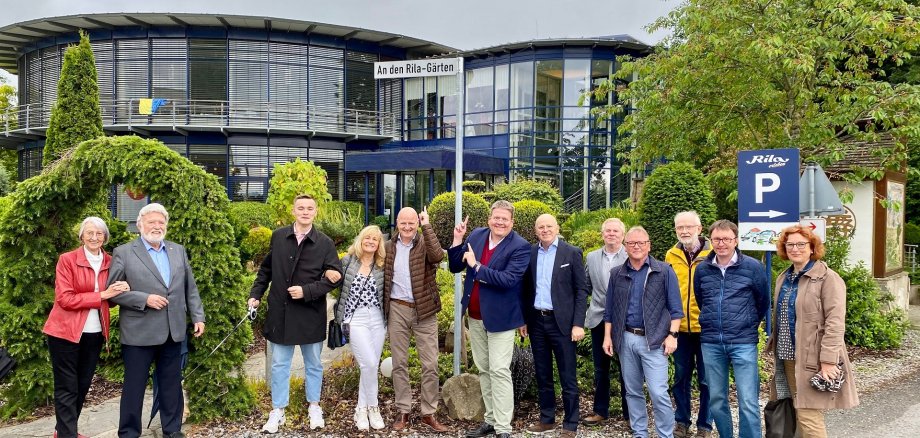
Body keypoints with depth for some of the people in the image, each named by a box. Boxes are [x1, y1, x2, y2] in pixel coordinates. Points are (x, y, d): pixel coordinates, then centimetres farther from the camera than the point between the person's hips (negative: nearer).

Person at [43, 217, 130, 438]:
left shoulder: (110, 262, 5)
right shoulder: (67, 260, -9)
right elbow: (65, 299, -16)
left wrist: (120, 292, -12)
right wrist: (101, 295, -21)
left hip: (95, 333, 5)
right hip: (65, 331, -5)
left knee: (83, 386, 15)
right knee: (67, 388, 1)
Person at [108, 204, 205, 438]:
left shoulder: (178, 250, 11)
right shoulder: (123, 252, -3)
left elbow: (190, 287, 13)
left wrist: (198, 316, 7)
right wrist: (145, 299, -17)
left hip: (173, 331, 4)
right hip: (139, 333, -4)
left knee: (172, 384, 13)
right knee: (134, 386, 6)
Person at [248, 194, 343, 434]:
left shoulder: (325, 243, -6)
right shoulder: (278, 236, 2)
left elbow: (335, 277, -8)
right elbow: (266, 269, 11)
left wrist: (306, 291, -16)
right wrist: (255, 294, 4)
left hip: (311, 313, -1)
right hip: (280, 311, 1)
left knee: (313, 363, 13)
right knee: (279, 364, 10)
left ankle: (314, 407, 29)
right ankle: (277, 411, 21)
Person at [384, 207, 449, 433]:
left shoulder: (424, 243, -3)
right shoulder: (389, 247, 6)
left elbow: (438, 256, -26)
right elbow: (383, 279, 13)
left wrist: (427, 226, -23)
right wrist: (384, 310, 8)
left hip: (424, 311, -2)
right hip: (397, 310, 2)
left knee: (430, 364, 1)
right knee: (399, 363, 9)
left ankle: (428, 413, 13)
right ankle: (403, 411, 21)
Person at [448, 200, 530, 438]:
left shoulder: (520, 247, -14)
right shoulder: (476, 235, 3)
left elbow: (508, 279, -25)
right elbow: (455, 267, 6)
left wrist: (476, 266, -23)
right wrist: (457, 241, -8)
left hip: (500, 317, -6)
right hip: (475, 316, 6)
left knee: (499, 371, -5)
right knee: (484, 370, 14)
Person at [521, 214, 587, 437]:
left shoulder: (572, 253, -4)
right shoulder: (530, 253, 6)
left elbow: (581, 290, -6)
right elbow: (526, 289, 11)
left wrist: (578, 324, -12)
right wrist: (523, 319, 7)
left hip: (561, 322, -4)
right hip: (536, 321, 4)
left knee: (568, 377, 2)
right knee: (542, 374, 13)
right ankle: (547, 419, 25)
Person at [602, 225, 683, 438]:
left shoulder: (664, 271, -1)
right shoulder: (617, 274, 8)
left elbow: (675, 308, -2)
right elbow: (609, 309, 13)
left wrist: (672, 335, -9)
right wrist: (607, 336, 8)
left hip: (654, 340, -4)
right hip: (625, 339, 4)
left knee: (658, 393, -8)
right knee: (633, 391, 12)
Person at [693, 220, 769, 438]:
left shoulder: (753, 267, -4)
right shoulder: (702, 269, 4)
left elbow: (763, 302, 9)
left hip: (743, 342, -3)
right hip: (711, 343, 3)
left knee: (748, 402, -3)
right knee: (716, 400, 10)